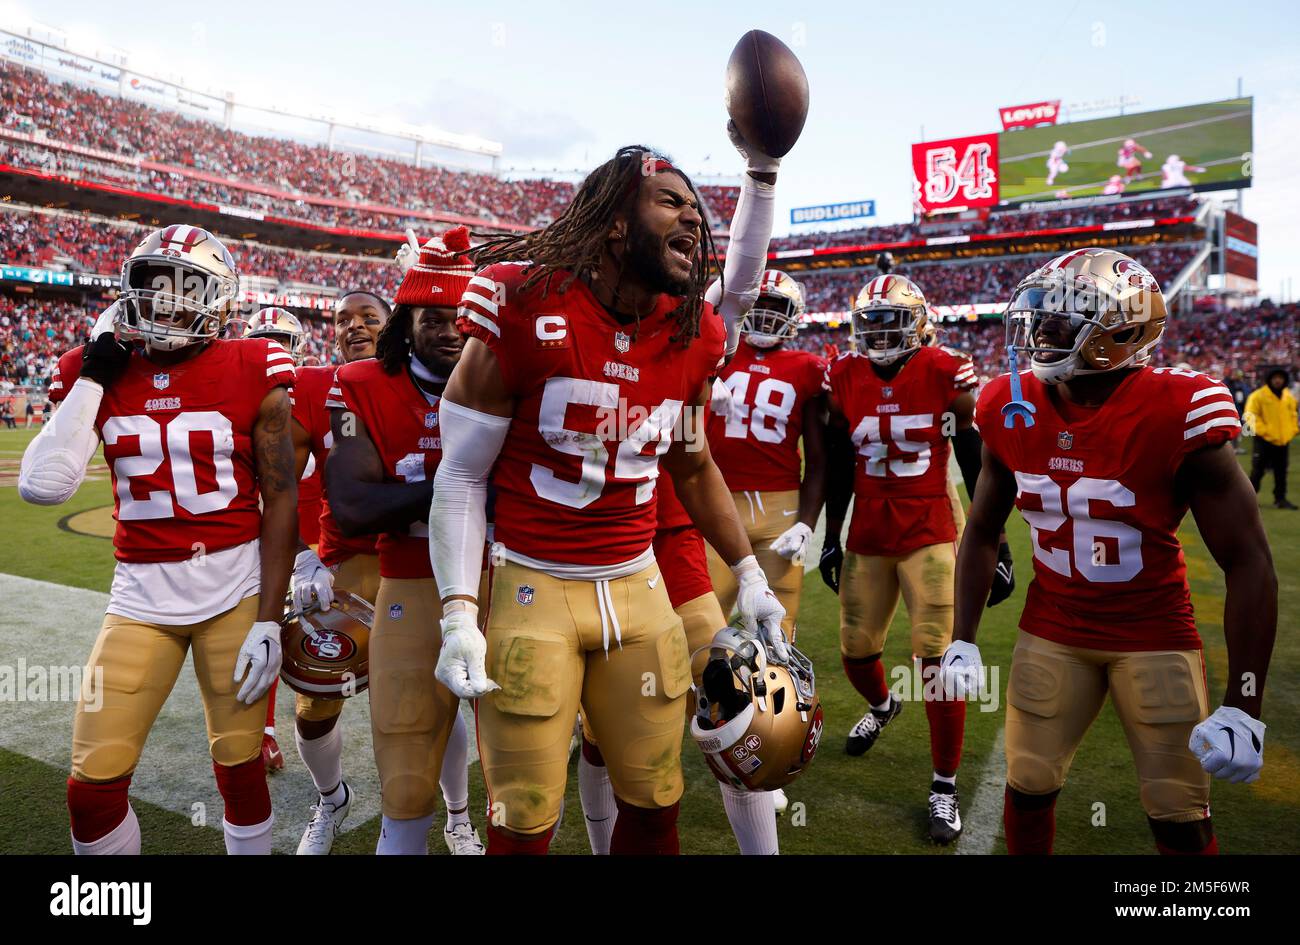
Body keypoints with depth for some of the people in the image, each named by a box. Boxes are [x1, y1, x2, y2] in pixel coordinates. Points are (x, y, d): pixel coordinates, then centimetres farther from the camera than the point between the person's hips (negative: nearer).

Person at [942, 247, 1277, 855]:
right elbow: (982, 534, 4)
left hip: (1154, 637, -2)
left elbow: (1248, 563, -15)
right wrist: (962, 641, -1)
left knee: (1180, 820, 6)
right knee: (1027, 788, 9)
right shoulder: (1012, 412, -8)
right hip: (1051, 631, 3)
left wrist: (1243, 706, -18)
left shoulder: (1176, 415, -21)